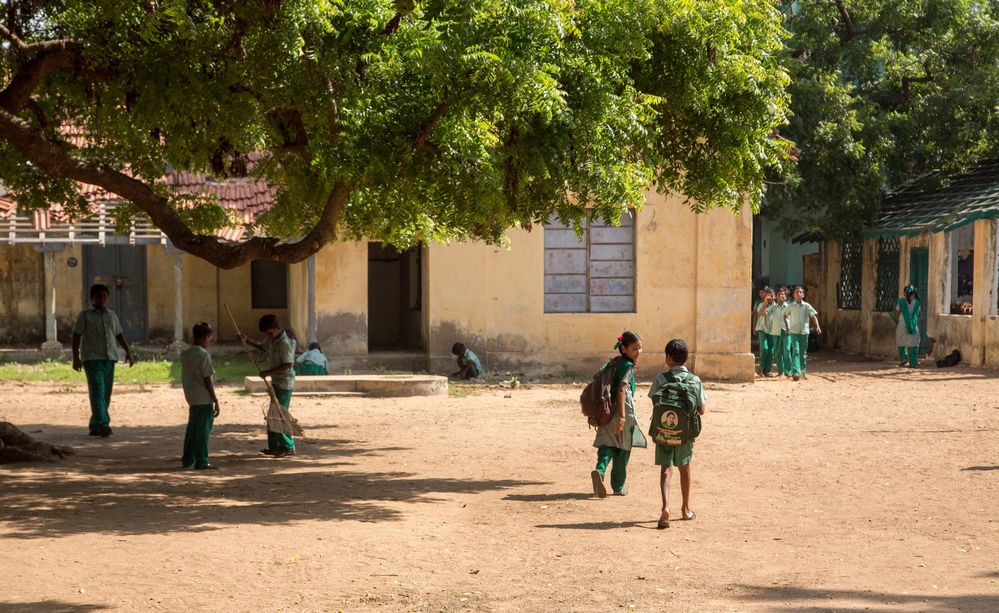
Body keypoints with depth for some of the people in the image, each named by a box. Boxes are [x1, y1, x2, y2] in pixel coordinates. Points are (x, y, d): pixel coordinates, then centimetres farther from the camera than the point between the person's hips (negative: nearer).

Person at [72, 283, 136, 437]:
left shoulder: (112, 315, 18)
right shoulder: (85, 315, 2)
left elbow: (119, 335, 21)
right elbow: (76, 336, -1)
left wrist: (128, 351, 9)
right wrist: (76, 357, -9)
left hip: (109, 359, 6)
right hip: (92, 359, -6)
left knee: (106, 394, 5)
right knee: (97, 392, -15)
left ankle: (95, 426, 13)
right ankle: (103, 425, -24)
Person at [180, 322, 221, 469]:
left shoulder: (185, 354, 9)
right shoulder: (204, 355, -14)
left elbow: (186, 377, 12)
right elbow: (208, 381, -15)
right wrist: (216, 401, -10)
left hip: (191, 398, 8)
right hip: (204, 399, -8)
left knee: (192, 429, 16)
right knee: (203, 430, -2)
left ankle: (187, 460, 20)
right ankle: (201, 462, 1)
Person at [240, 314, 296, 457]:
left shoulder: (284, 343, -20)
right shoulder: (271, 340, 8)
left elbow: (287, 364, -24)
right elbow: (262, 347, 29)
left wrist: (269, 372, -22)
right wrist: (248, 340, 15)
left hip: (284, 383, -10)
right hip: (276, 382, 10)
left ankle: (289, 447, -2)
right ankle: (274, 446, 19)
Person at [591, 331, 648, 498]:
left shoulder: (615, 364, 13)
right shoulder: (628, 366, -11)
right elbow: (621, 390, -21)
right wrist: (622, 416, -26)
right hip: (623, 410, -7)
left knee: (607, 445, 4)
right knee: (623, 448, 7)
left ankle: (600, 470, -25)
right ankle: (618, 486, 15)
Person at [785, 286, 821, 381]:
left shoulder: (806, 306, 1)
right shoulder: (790, 306, 2)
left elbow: (813, 316, -5)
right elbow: (785, 316, 16)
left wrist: (817, 327, -18)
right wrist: (787, 327, 9)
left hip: (804, 332, 1)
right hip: (794, 332, -1)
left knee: (803, 353, 11)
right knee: (796, 351, -14)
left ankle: (803, 371, 28)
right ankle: (795, 372, -20)